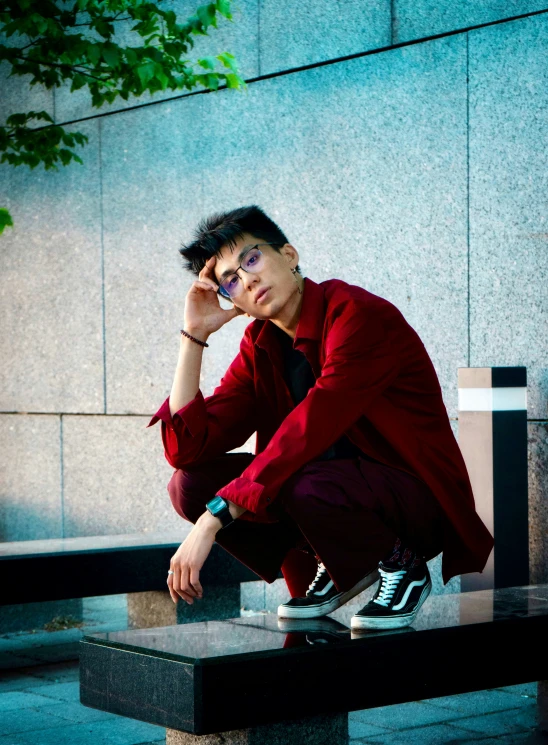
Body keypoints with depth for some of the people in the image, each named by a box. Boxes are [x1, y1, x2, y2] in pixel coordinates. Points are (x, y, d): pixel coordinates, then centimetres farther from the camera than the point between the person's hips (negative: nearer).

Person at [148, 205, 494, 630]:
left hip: (417, 496, -7)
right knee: (191, 483, -10)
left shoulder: (358, 315, -20)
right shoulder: (259, 348, 3)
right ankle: (333, 568, 6)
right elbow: (188, 448, -5)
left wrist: (214, 518, -34)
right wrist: (194, 336, -9)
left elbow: (312, 429, -31)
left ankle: (399, 563, -6)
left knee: (306, 488, -37)